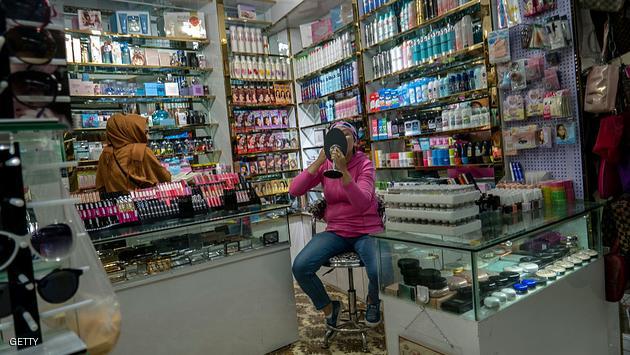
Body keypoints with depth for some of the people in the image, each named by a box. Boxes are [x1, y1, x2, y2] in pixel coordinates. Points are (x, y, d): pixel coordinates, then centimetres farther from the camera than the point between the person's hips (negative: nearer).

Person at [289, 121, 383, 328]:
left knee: (379, 272, -30)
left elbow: (362, 204, -23)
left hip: (367, 231, -2)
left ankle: (373, 302, 11)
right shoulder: (325, 165, 3)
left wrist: (343, 169, -32)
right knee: (300, 267, -20)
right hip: (335, 232, 3)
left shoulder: (365, 164, -7)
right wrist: (319, 160, -16)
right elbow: (294, 191, -10)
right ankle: (328, 307, 11)